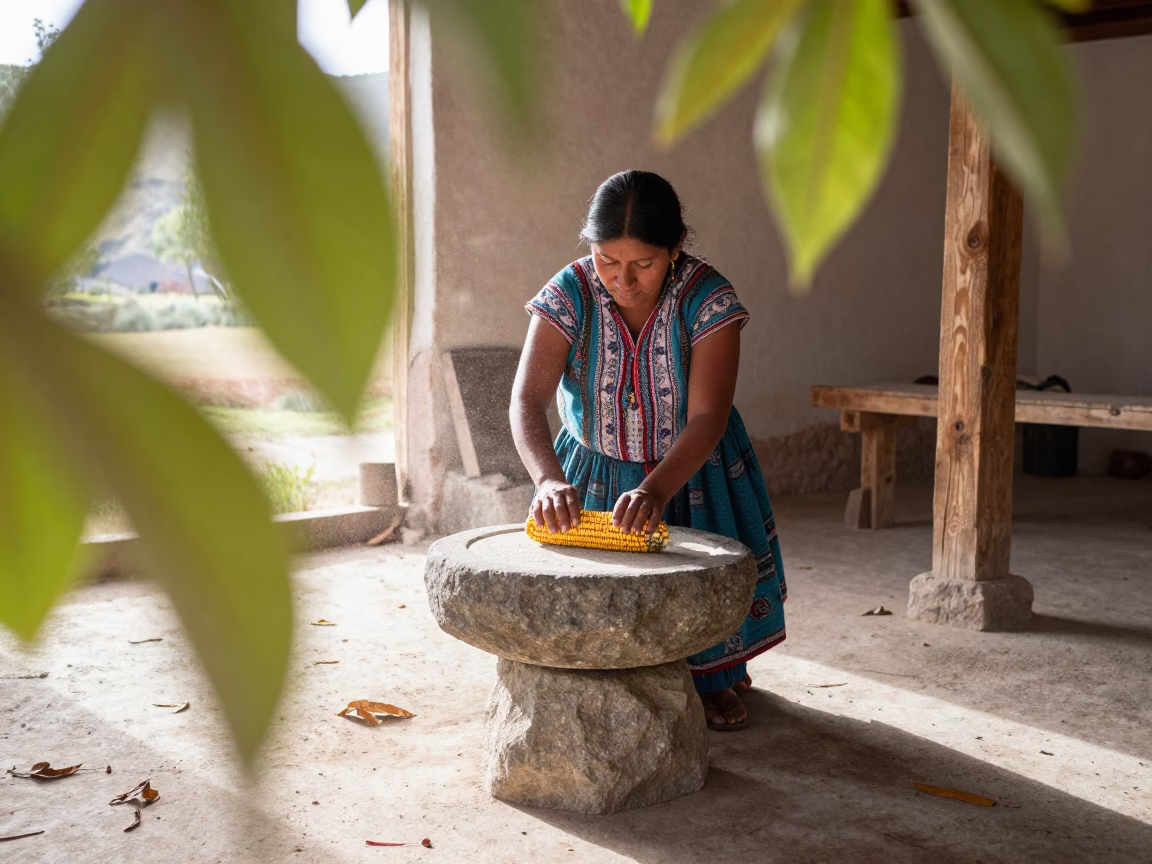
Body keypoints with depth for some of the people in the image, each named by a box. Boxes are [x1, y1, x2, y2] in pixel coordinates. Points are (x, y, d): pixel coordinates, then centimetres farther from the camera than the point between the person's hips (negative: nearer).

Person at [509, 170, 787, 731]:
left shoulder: (708, 300, -25)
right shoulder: (568, 296, -21)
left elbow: (706, 419, -32)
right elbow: (527, 400, -30)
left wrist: (656, 489, -49)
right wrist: (550, 481, -48)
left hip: (691, 470, 0)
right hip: (598, 470, 1)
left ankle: (714, 675, 33)